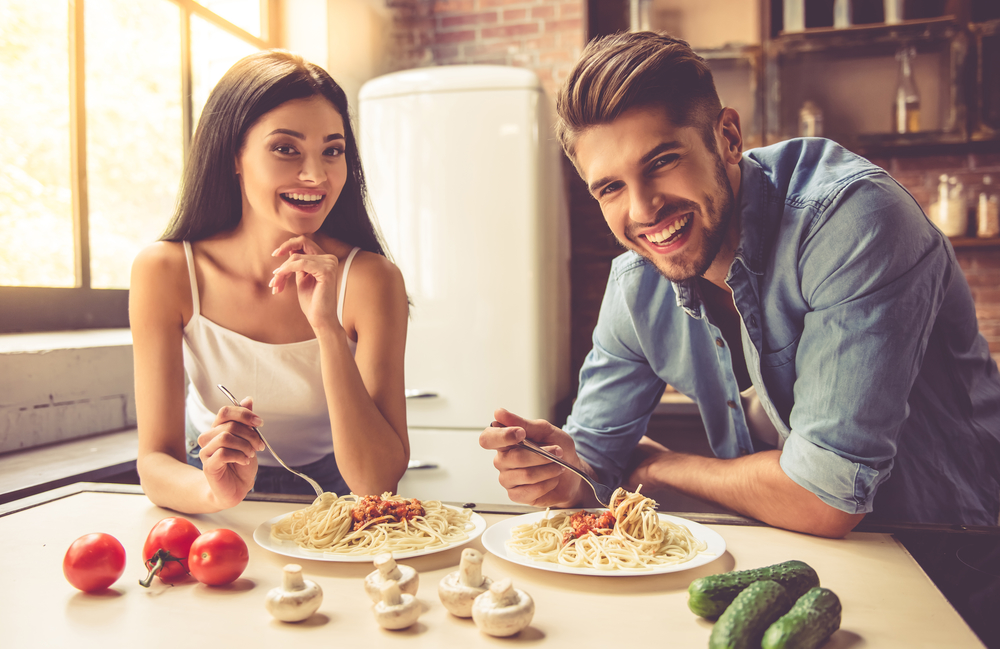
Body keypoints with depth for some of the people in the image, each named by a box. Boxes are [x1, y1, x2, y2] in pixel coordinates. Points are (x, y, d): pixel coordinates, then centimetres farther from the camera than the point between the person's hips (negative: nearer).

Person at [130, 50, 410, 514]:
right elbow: (156, 462, -15)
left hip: (329, 498, -1)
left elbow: (377, 484, -25)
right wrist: (216, 490, -37)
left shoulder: (369, 279, -19)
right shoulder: (164, 272, -15)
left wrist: (327, 327, -34)